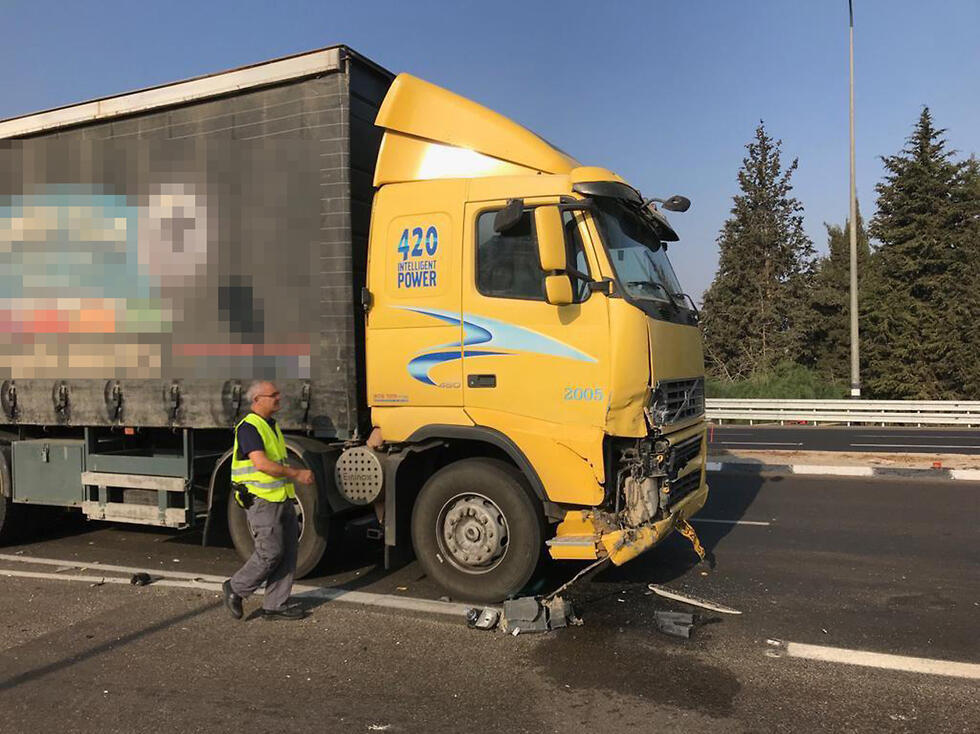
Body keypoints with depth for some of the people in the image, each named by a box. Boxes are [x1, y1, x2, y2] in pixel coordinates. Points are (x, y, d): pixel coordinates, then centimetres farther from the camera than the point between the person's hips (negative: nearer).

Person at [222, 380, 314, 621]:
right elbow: (262, 464, -24)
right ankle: (236, 588, 15)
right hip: (261, 501, -9)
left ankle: (275, 605, 16)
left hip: (282, 499, 9)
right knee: (270, 552, -6)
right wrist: (297, 474, -18)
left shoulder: (271, 425, 16)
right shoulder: (248, 427, -14)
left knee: (288, 552, 8)